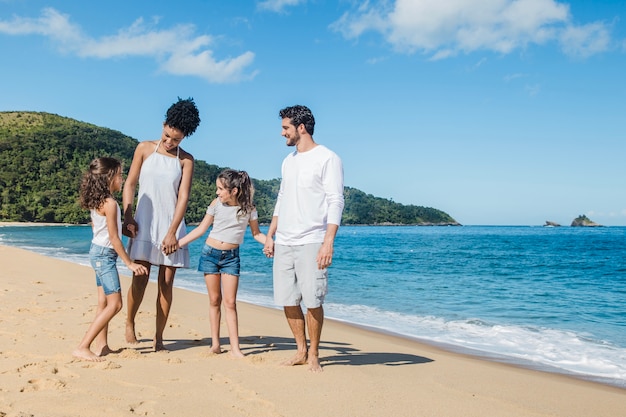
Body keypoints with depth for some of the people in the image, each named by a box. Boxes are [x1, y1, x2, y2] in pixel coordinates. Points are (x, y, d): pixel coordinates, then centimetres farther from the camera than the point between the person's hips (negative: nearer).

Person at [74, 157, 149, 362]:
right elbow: (114, 238, -20)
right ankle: (82, 347, -8)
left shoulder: (95, 201, 6)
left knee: (104, 302, 12)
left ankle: (101, 346, 17)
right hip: (105, 254, -10)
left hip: (98, 251, 10)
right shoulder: (110, 203, -20)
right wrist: (130, 263, -15)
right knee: (114, 304, -8)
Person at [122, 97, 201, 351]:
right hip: (143, 225, 0)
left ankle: (158, 337, 11)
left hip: (171, 226, 0)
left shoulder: (186, 160, 3)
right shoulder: (145, 149, 6)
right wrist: (127, 217, -5)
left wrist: (172, 232, -10)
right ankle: (129, 323, 19)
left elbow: (183, 196, -3)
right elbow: (130, 184, 5)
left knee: (166, 283, 1)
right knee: (140, 279, -7)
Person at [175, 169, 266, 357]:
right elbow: (201, 229, 5)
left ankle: (235, 348, -2)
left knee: (230, 302, -4)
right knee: (214, 300, 7)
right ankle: (215, 343, 17)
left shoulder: (248, 208, -6)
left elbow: (256, 233, 3)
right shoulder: (216, 204, -4)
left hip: (231, 257, -1)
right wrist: (177, 243, 2)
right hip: (210, 253, 1)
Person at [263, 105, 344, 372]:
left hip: (311, 242, -7)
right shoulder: (288, 161, 18)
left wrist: (329, 242, -20)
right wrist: (269, 235, 17)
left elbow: (335, 202, -11)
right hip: (284, 243, 7)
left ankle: (313, 355, 11)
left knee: (312, 301, -4)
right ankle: (301, 351, 21)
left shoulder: (327, 159, -5)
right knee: (287, 300, 8)